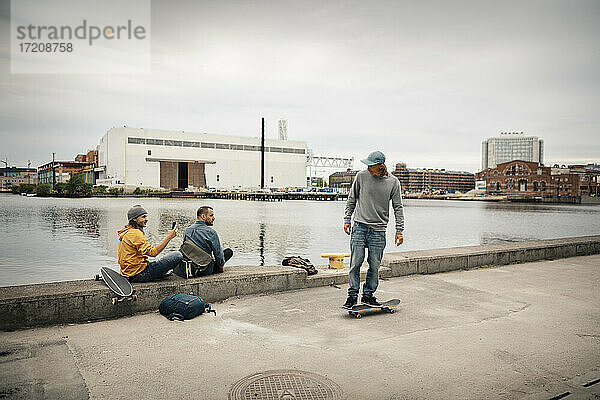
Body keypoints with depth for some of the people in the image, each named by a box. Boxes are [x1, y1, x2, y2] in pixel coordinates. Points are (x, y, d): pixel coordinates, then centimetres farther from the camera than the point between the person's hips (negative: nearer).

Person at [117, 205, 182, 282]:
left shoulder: (126, 232, 15)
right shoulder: (135, 233, -16)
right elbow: (153, 252, -23)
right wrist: (168, 237, -19)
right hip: (140, 275, -10)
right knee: (177, 255, -13)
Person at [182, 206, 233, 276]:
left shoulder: (187, 230, -1)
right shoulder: (211, 232, -20)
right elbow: (218, 253, -14)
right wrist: (221, 265, 5)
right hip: (206, 271, -6)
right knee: (229, 251, 11)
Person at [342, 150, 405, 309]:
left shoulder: (393, 182, 0)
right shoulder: (361, 176, 0)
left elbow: (398, 207, 6)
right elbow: (352, 199, 11)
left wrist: (399, 230, 3)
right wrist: (347, 219, 8)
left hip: (378, 230, 0)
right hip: (359, 226, 0)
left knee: (374, 266, 2)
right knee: (355, 263, -4)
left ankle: (368, 295, 19)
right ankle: (352, 295, 9)